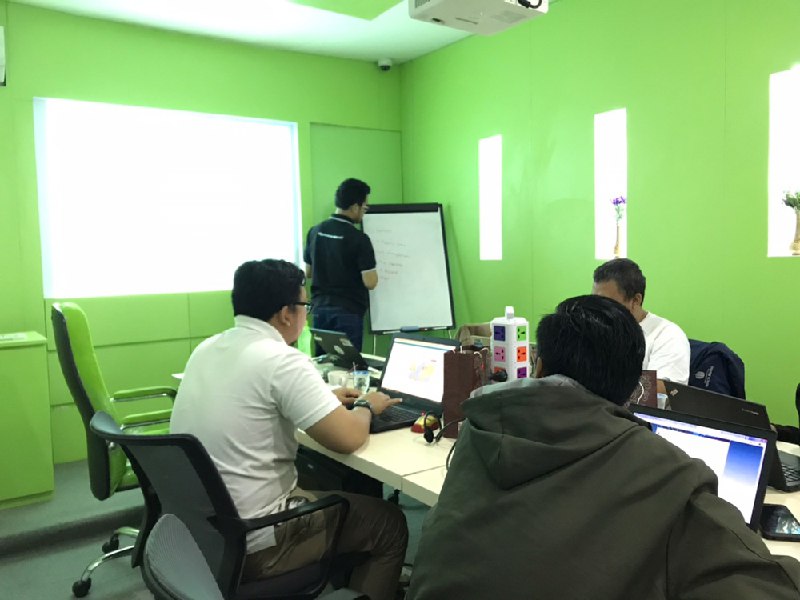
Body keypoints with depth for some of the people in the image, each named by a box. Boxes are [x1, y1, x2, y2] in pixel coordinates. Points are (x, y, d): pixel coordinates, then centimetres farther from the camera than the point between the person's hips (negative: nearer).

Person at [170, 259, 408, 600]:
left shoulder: (207, 349, 4)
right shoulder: (281, 360, -21)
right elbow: (348, 438, -19)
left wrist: (322, 399, 18)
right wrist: (366, 407, 2)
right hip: (250, 544, -8)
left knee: (329, 493, 30)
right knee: (390, 524, 8)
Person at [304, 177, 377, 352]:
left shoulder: (314, 232, 3)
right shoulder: (359, 239, -15)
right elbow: (370, 282, -15)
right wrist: (371, 267, 4)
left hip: (320, 309, 6)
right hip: (348, 313, -6)